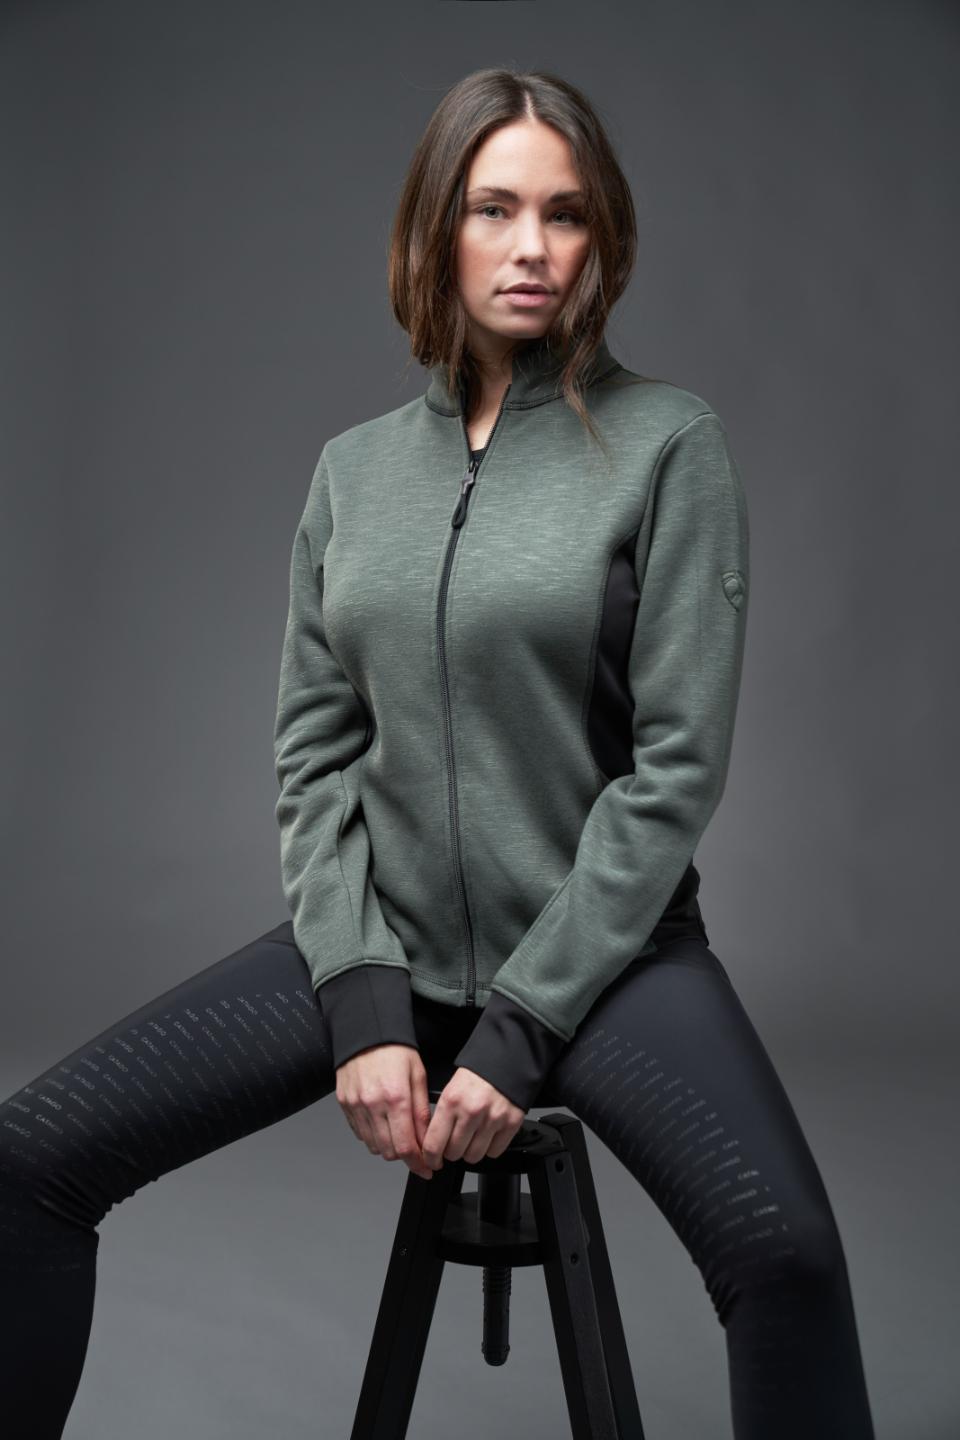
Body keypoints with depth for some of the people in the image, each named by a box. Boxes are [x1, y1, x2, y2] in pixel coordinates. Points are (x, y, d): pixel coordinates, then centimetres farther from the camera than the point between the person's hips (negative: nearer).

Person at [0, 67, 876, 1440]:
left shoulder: (665, 443, -5)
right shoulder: (355, 467, 8)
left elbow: (678, 765, -9)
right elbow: (313, 750, 5)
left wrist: (520, 1031, -13)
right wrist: (364, 1004, -8)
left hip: (601, 946, -3)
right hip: (382, 933, 4)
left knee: (783, 1247, -30)